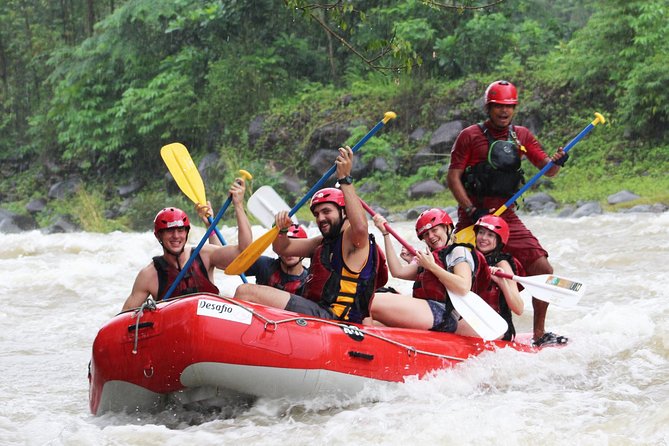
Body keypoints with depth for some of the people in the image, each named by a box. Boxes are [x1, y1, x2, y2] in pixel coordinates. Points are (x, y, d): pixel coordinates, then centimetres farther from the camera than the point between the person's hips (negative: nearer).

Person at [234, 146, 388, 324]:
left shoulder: (352, 239, -2)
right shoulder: (325, 242, 26)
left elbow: (360, 226, -28)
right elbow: (282, 248, 28)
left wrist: (345, 179, -25)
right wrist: (282, 229, 4)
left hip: (331, 315, -10)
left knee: (246, 292, -18)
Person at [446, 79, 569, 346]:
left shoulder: (521, 136, 10)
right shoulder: (470, 136, -4)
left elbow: (547, 169, 6)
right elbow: (453, 177, -7)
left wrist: (557, 161, -18)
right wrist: (472, 211, -19)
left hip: (506, 216, 4)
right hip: (472, 216, -4)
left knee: (543, 271, -4)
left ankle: (539, 334, 7)